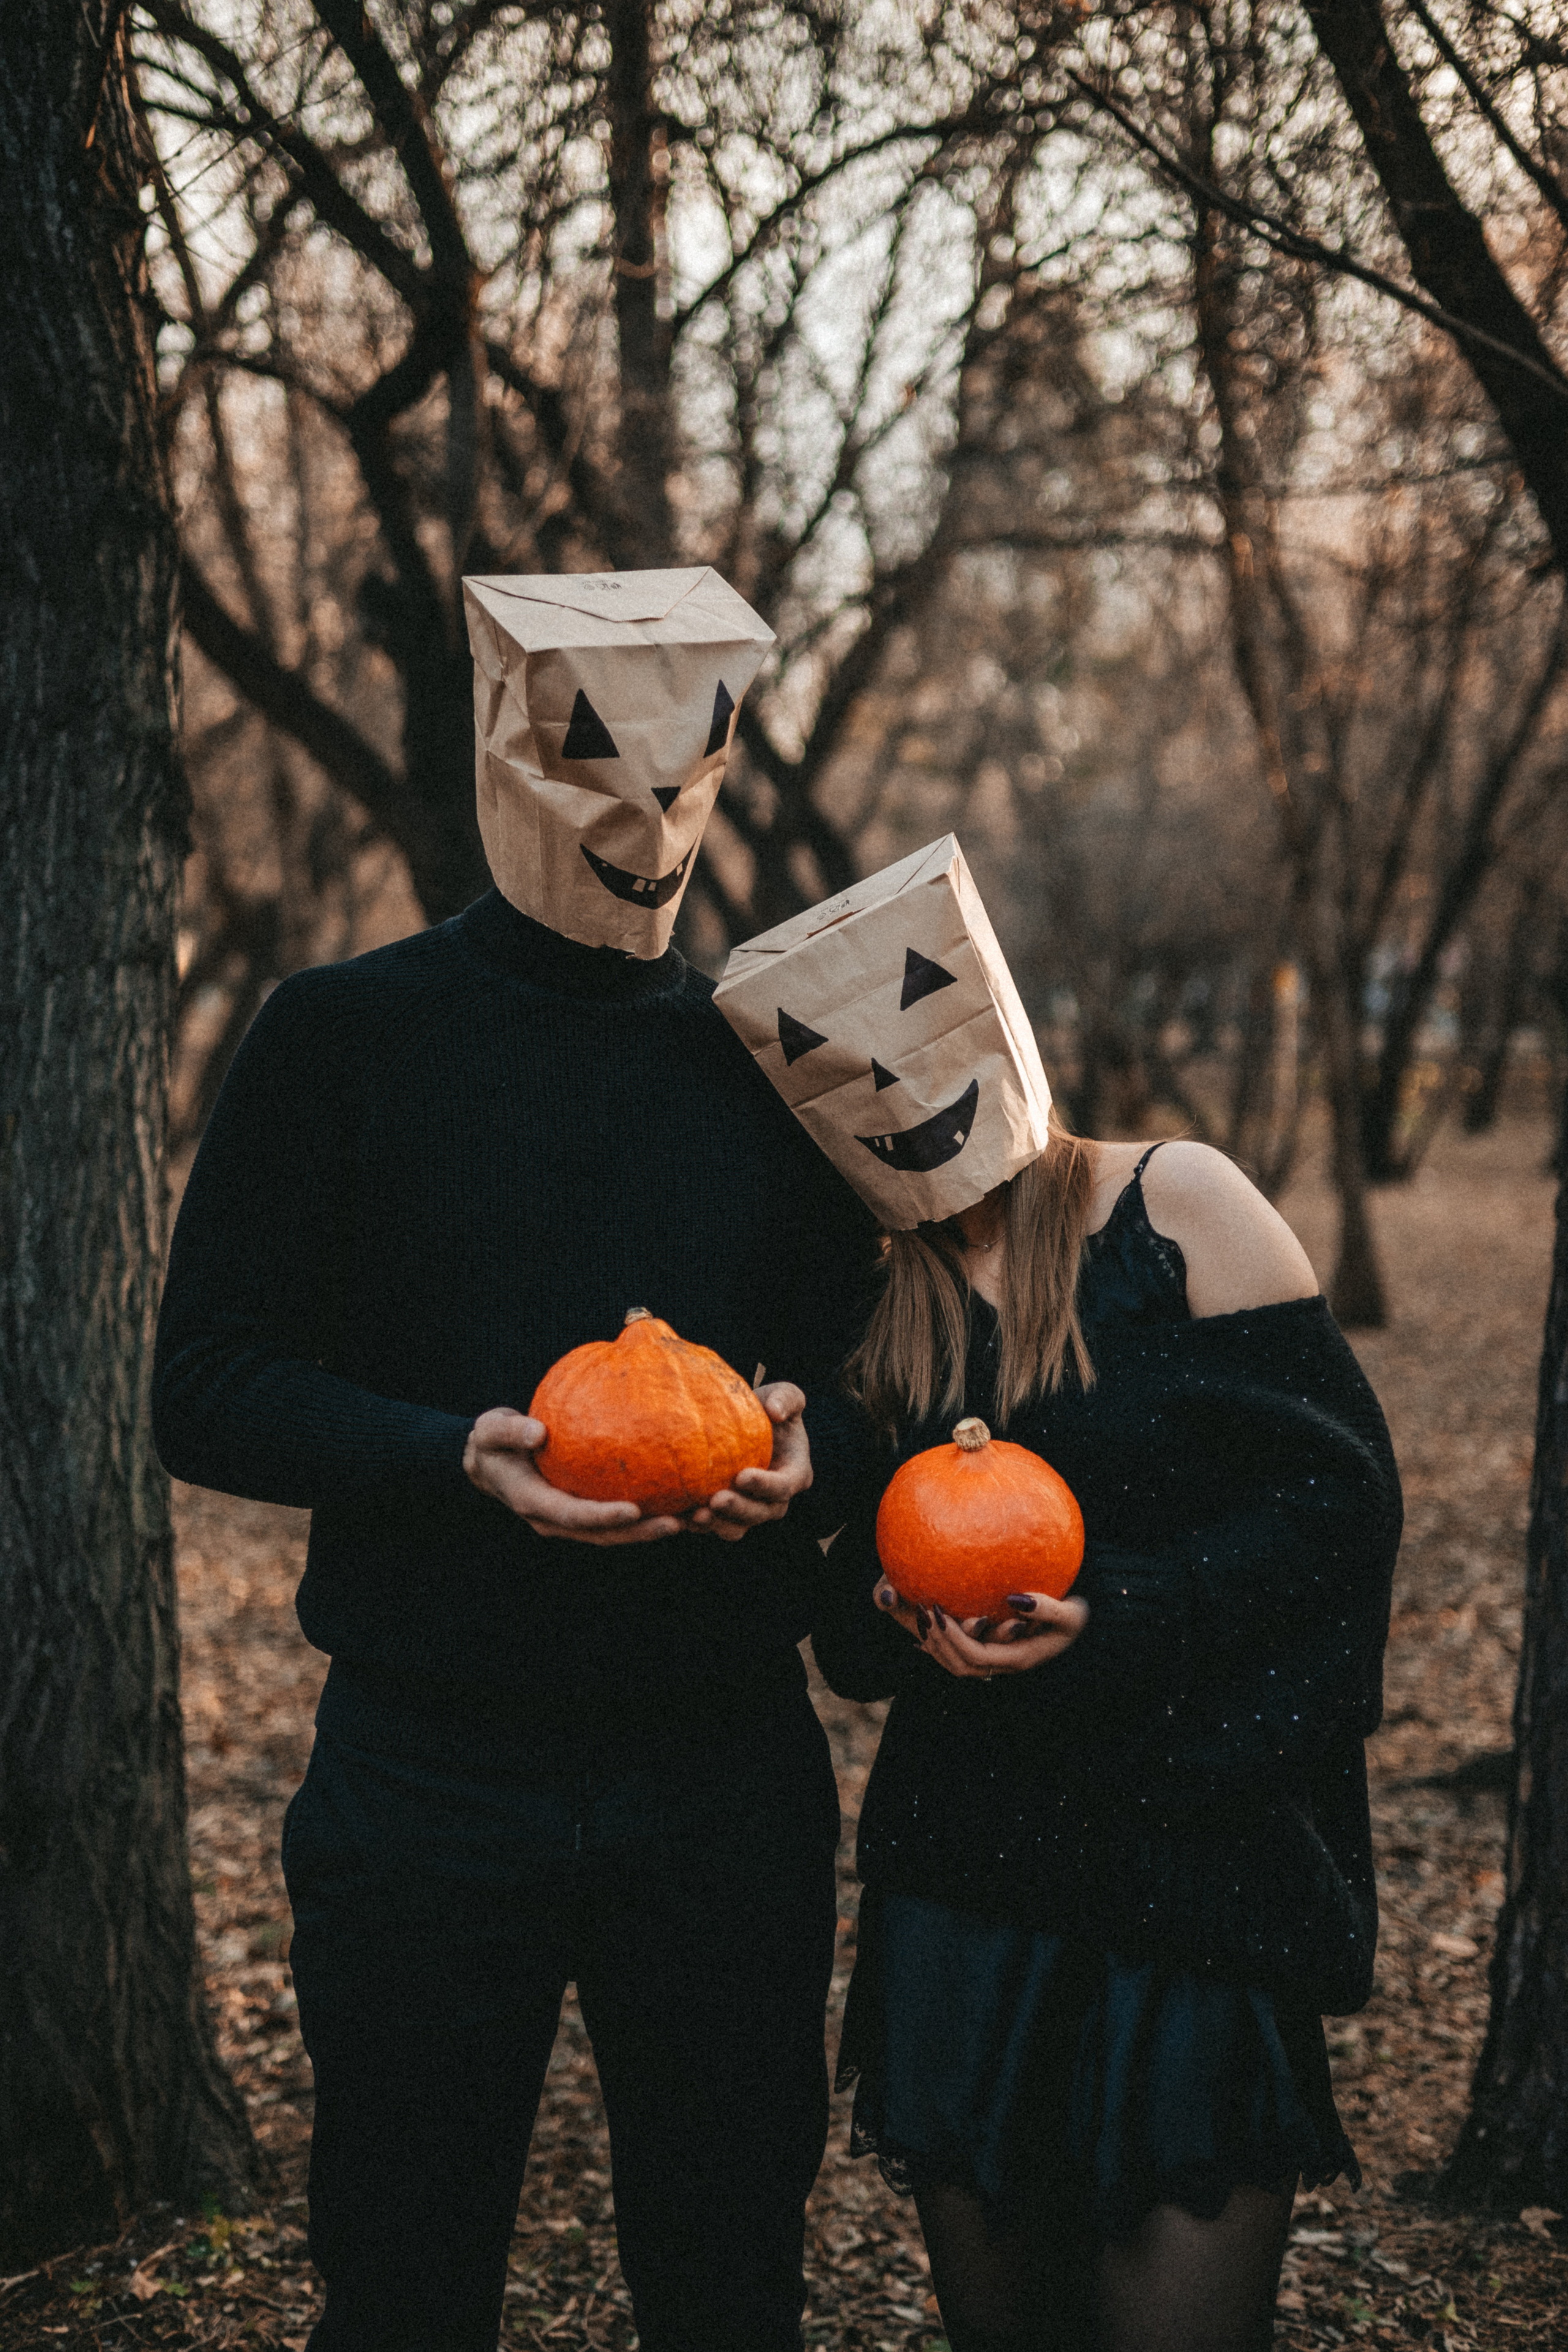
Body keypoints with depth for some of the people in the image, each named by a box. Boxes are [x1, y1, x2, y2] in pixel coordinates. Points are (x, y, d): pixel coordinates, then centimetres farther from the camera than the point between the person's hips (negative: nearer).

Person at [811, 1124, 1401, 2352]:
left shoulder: (1179, 1201, -4)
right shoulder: (892, 1296, 10)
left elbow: (1334, 1483, -9)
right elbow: (857, 1599, 12)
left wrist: (1121, 1622, -19)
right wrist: (906, 1611, -11)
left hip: (1200, 1855, -4)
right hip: (964, 1867, 4)